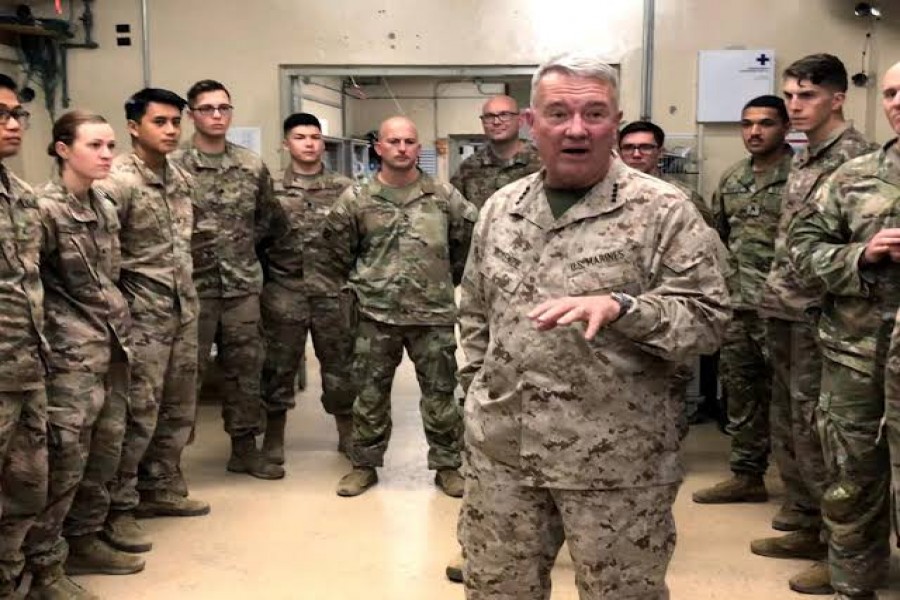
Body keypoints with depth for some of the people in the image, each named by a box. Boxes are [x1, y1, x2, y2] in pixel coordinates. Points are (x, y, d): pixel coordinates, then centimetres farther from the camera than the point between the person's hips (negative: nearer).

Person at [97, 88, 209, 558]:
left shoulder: (182, 179, 10)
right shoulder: (118, 182, -15)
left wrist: (186, 295, 16)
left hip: (184, 307, 8)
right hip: (143, 313, -8)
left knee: (178, 408, 15)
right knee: (139, 412, -4)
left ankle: (162, 489, 29)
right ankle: (117, 509, 8)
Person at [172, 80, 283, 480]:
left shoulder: (253, 165, 6)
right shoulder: (173, 166, -6)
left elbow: (266, 217, 17)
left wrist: (245, 246, 8)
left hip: (243, 285, 4)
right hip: (192, 285, -4)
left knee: (245, 369, 11)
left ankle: (245, 448, 24)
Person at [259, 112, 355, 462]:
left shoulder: (344, 189, 5)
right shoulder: (271, 190, 3)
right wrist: (261, 282, -1)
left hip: (334, 292, 1)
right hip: (284, 294, 0)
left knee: (341, 365, 8)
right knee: (279, 366, 7)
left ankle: (348, 434, 23)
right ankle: (273, 438, 21)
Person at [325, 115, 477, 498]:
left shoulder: (444, 197, 0)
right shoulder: (355, 200, 0)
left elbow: (470, 238, 11)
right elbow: (338, 251, 9)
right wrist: (358, 286, 13)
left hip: (434, 314, 0)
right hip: (375, 314, 0)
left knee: (440, 394, 7)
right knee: (370, 394, 10)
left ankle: (447, 465, 22)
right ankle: (364, 464, 25)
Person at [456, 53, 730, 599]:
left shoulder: (664, 211, -8)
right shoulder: (500, 208, 8)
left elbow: (708, 316, -13)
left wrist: (619, 307, -27)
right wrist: (479, 388, 10)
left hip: (617, 461, -4)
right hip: (500, 449, 5)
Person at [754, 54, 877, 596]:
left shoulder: (855, 156, -11)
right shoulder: (803, 158, 15)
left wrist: (823, 306, -17)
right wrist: (774, 296, 14)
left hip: (819, 315, -9)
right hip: (785, 313, 9)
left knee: (814, 431, -5)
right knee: (787, 428, 15)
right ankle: (805, 527, 28)